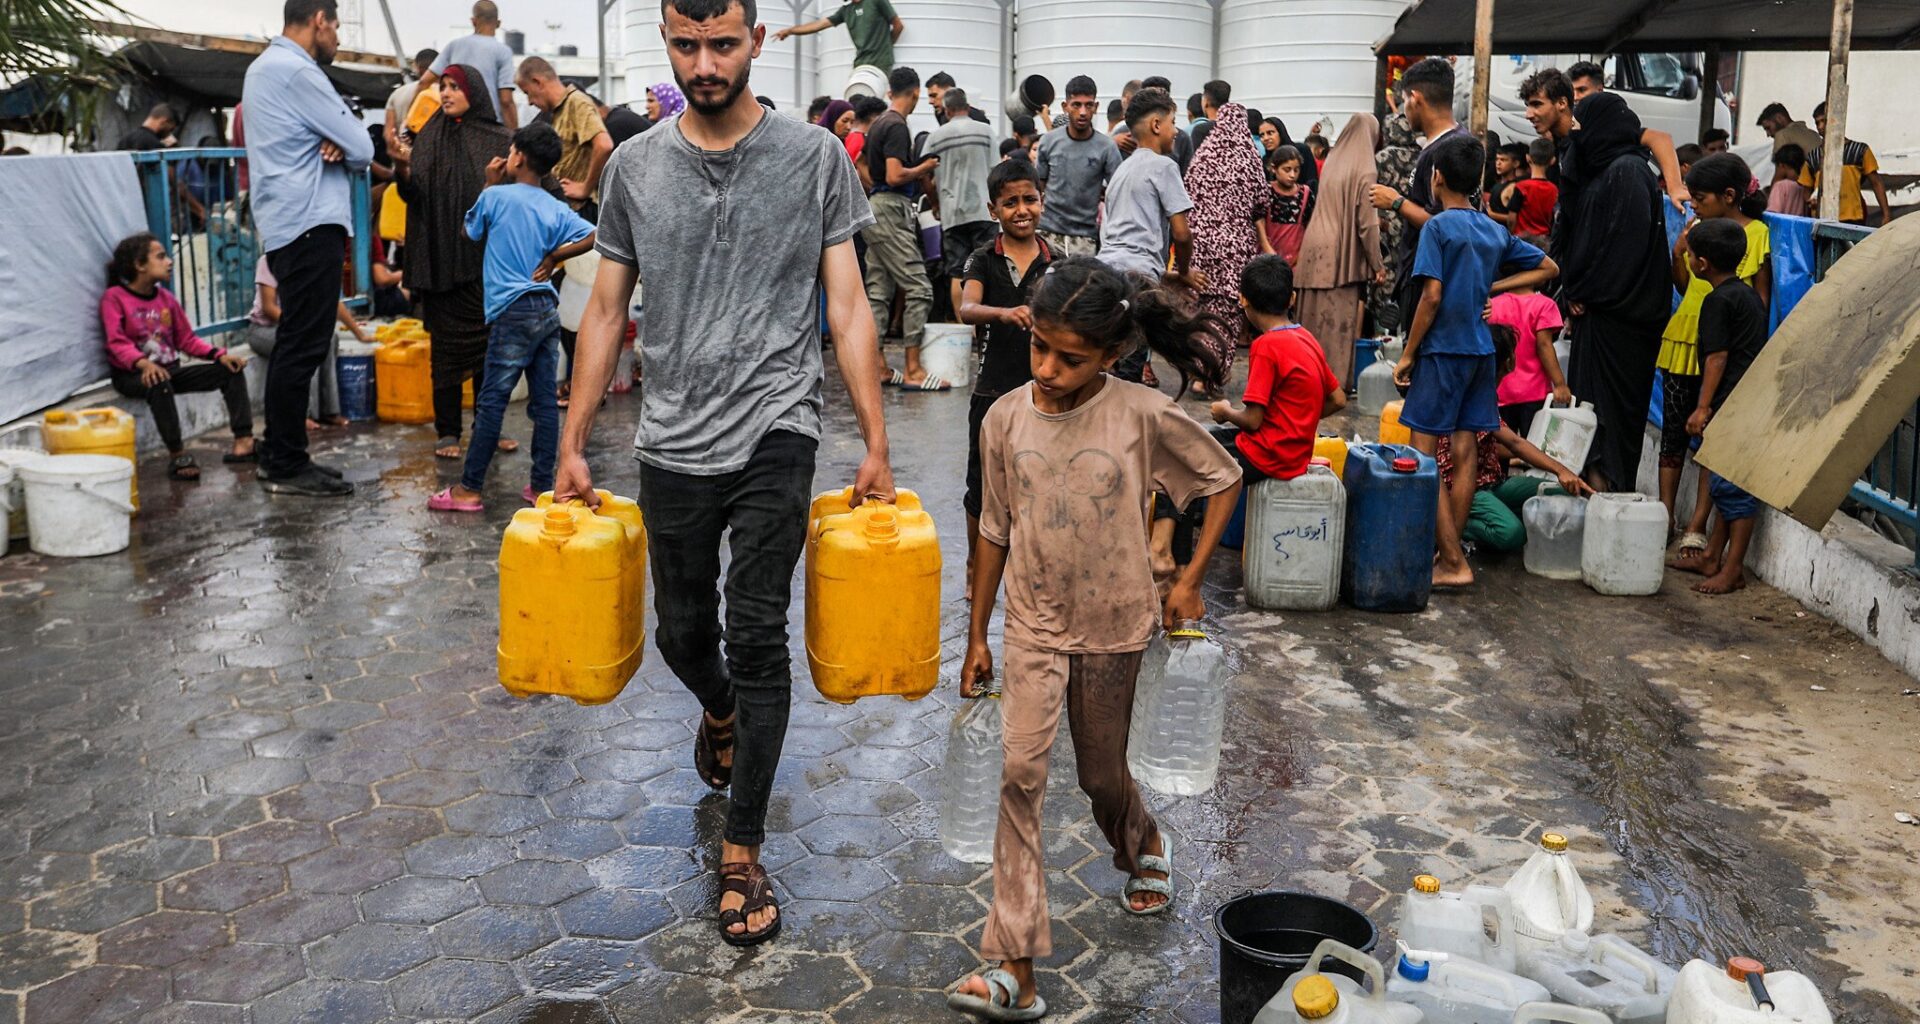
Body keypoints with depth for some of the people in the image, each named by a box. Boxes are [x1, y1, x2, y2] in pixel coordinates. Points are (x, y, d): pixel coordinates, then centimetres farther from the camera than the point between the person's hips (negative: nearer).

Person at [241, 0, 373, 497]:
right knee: (304, 347, -7)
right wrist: (346, 144, 9)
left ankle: (279, 456, 20)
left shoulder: (265, 66, 20)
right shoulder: (297, 72, -13)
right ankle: (287, 467, -3)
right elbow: (362, 150, -13)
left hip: (286, 225, 11)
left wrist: (335, 141, -4)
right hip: (310, 223, -11)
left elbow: (333, 134, 17)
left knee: (294, 344, 14)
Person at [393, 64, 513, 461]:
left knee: (491, 339, 6)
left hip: (487, 256, 0)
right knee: (447, 343, 3)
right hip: (443, 259, 1)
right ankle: (447, 432, 8)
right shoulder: (431, 137, 7)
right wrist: (404, 171, -19)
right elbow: (414, 196, 0)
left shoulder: (500, 139, 3)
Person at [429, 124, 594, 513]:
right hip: (548, 309, 5)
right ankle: (543, 485, 11)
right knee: (544, 400, 7)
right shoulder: (555, 208, 7)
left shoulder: (496, 195, -4)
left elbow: (470, 231, 14)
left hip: (513, 310, -5)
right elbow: (593, 236, -5)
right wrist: (553, 257, 4)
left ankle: (469, 489, 3)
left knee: (491, 401, -2)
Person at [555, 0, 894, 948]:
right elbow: (605, 311, 8)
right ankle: (719, 713, 51)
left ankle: (742, 852, 7)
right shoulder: (635, 166, 4)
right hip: (672, 442, 3)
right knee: (683, 631, 14)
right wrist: (573, 445, 6)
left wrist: (874, 443, -6)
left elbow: (847, 307, -2)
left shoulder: (815, 158, -2)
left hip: (774, 433, -3)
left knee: (756, 635, -6)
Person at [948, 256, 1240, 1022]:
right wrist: (977, 634, 9)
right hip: (1033, 623, 1)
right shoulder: (1006, 420, -6)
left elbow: (1224, 478, 1)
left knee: (1102, 775, 13)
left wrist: (1190, 578, -2)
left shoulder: (1144, 416, -14)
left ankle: (1145, 850, 50)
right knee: (1022, 771, -12)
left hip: (1113, 624, -1)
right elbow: (995, 532, 4)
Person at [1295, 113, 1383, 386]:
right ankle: (1336, 379, 0)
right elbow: (1367, 223, -11)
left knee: (1315, 317, 12)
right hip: (1343, 254, -7)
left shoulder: (1331, 162, 9)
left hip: (1316, 250, 7)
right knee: (1340, 321, -2)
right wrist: (1377, 265, -4)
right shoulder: (1364, 171, -10)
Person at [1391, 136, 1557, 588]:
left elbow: (1432, 296, -16)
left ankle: (1453, 561, -7)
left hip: (1443, 351, -7)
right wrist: (1493, 287, 13)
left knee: (1424, 455, -3)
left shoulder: (1438, 227, -9)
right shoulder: (1496, 232, 11)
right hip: (1481, 350, 7)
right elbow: (1547, 268, 19)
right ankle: (1450, 554, 15)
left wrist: (1408, 354, -8)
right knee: (1465, 452, 9)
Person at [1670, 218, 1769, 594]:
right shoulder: (1750, 295, 17)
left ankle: (1732, 570, -2)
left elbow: (1717, 357, -16)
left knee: (1733, 487, -6)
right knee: (1726, 485, 16)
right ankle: (1712, 557, 25)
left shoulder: (1718, 301, -12)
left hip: (1731, 404, -10)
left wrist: (1703, 408, -14)